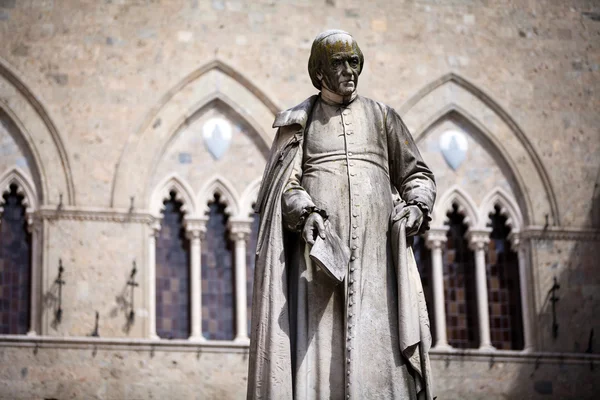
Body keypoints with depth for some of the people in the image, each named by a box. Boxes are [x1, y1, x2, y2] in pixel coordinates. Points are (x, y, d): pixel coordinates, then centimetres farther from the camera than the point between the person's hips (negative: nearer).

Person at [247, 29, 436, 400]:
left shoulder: (382, 117, 18)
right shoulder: (298, 121, 15)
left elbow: (418, 174, 17)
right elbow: (285, 184, 5)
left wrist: (417, 205, -5)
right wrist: (305, 213, -16)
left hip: (374, 254, 1)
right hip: (319, 250, -1)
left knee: (379, 351, -12)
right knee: (315, 343, -13)